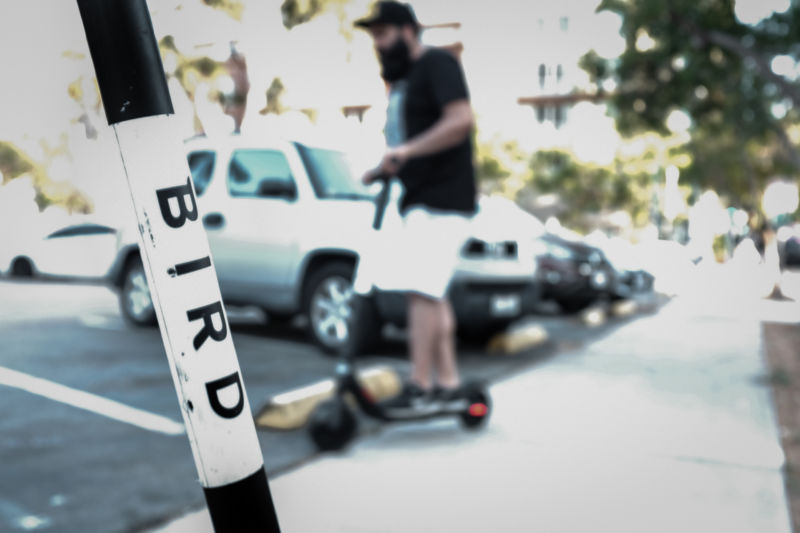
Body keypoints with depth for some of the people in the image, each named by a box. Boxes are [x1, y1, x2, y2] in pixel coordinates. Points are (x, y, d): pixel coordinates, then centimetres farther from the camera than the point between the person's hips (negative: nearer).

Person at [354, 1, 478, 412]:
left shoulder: (437, 64, -8)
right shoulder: (400, 79, 19)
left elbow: (461, 119, -23)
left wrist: (407, 150, -29)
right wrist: (382, 169, 6)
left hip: (443, 198, -10)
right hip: (420, 199, 10)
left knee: (422, 291, -14)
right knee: (433, 294, 10)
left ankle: (419, 387, -9)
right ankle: (447, 381, 17)